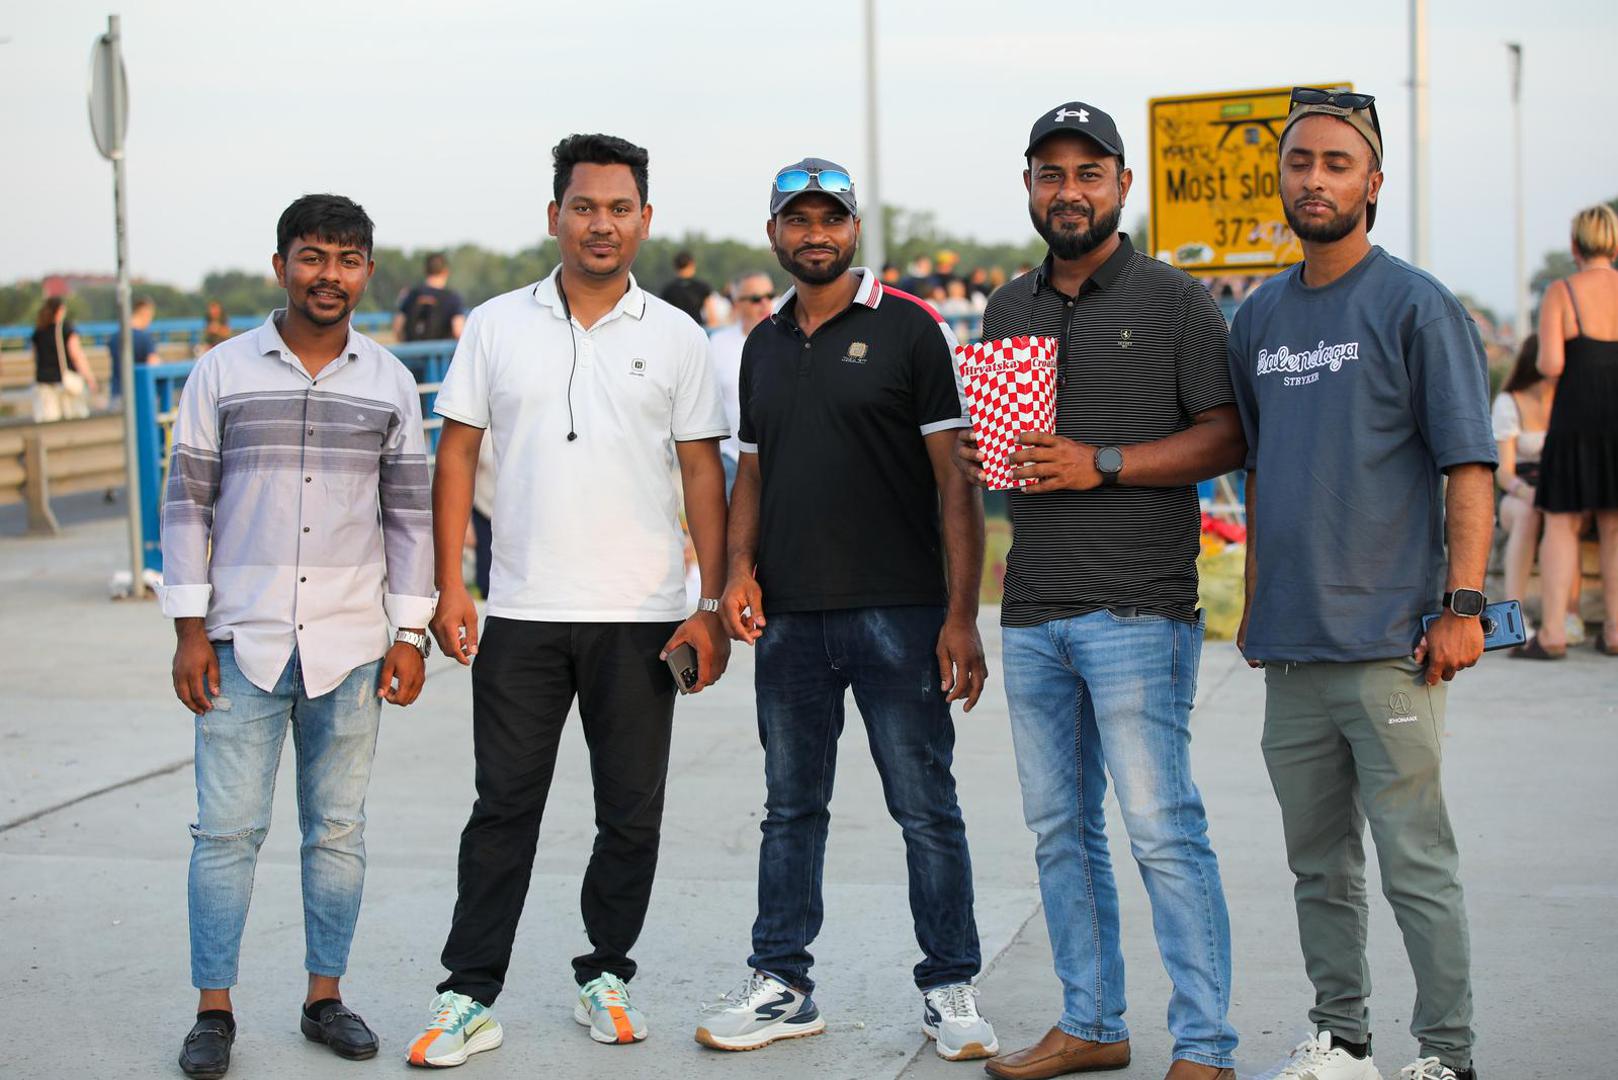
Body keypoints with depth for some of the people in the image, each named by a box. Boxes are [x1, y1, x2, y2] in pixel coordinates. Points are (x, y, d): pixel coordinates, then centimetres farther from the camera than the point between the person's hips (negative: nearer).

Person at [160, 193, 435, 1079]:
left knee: (337, 830, 8)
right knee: (227, 829, -1)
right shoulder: (222, 372, 2)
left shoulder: (391, 383, 7)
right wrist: (190, 629, -3)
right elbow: (187, 504, 2)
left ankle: (325, 997, 19)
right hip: (242, 641, -1)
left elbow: (410, 512, 9)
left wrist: (410, 632, 3)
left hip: (350, 644, 2)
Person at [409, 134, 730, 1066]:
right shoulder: (497, 326, 4)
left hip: (640, 619, 0)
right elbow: (457, 457, 5)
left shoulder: (676, 339, 3)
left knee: (632, 814, 8)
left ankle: (607, 975, 24)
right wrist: (450, 588, -3)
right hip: (522, 614, 0)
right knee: (504, 810, 4)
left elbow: (704, 475, 3)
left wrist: (713, 606, -3)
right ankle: (471, 997, 10)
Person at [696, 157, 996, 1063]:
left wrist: (962, 614, -12)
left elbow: (955, 479, -6)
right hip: (789, 618, 5)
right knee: (792, 809, 12)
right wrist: (741, 568, 2)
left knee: (927, 809, 1)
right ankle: (782, 985, 21)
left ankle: (951, 987, 12)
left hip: (897, 614, -5)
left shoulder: (909, 328, -3)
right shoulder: (764, 345, 14)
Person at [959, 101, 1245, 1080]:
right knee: (1059, 830, 11)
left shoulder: (1175, 300, -1)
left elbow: (1228, 438, -7)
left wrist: (1102, 464, -16)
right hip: (1033, 613, 6)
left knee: (1164, 831, -7)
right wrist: (981, 456, 3)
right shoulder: (1010, 307, 16)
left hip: (1137, 608, -6)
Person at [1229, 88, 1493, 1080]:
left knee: (1416, 863, -2)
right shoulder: (1260, 317, 13)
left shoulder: (1416, 306, -4)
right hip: (1291, 646, 6)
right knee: (1319, 864, 14)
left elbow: (1469, 466, -7)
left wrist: (1462, 604, -15)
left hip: (1387, 642, -6)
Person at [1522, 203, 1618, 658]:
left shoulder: (1560, 293, -5)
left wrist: (1543, 360, 9)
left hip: (1577, 419, -2)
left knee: (1561, 522, 5)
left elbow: (1551, 365, -14)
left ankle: (1552, 634, -2)